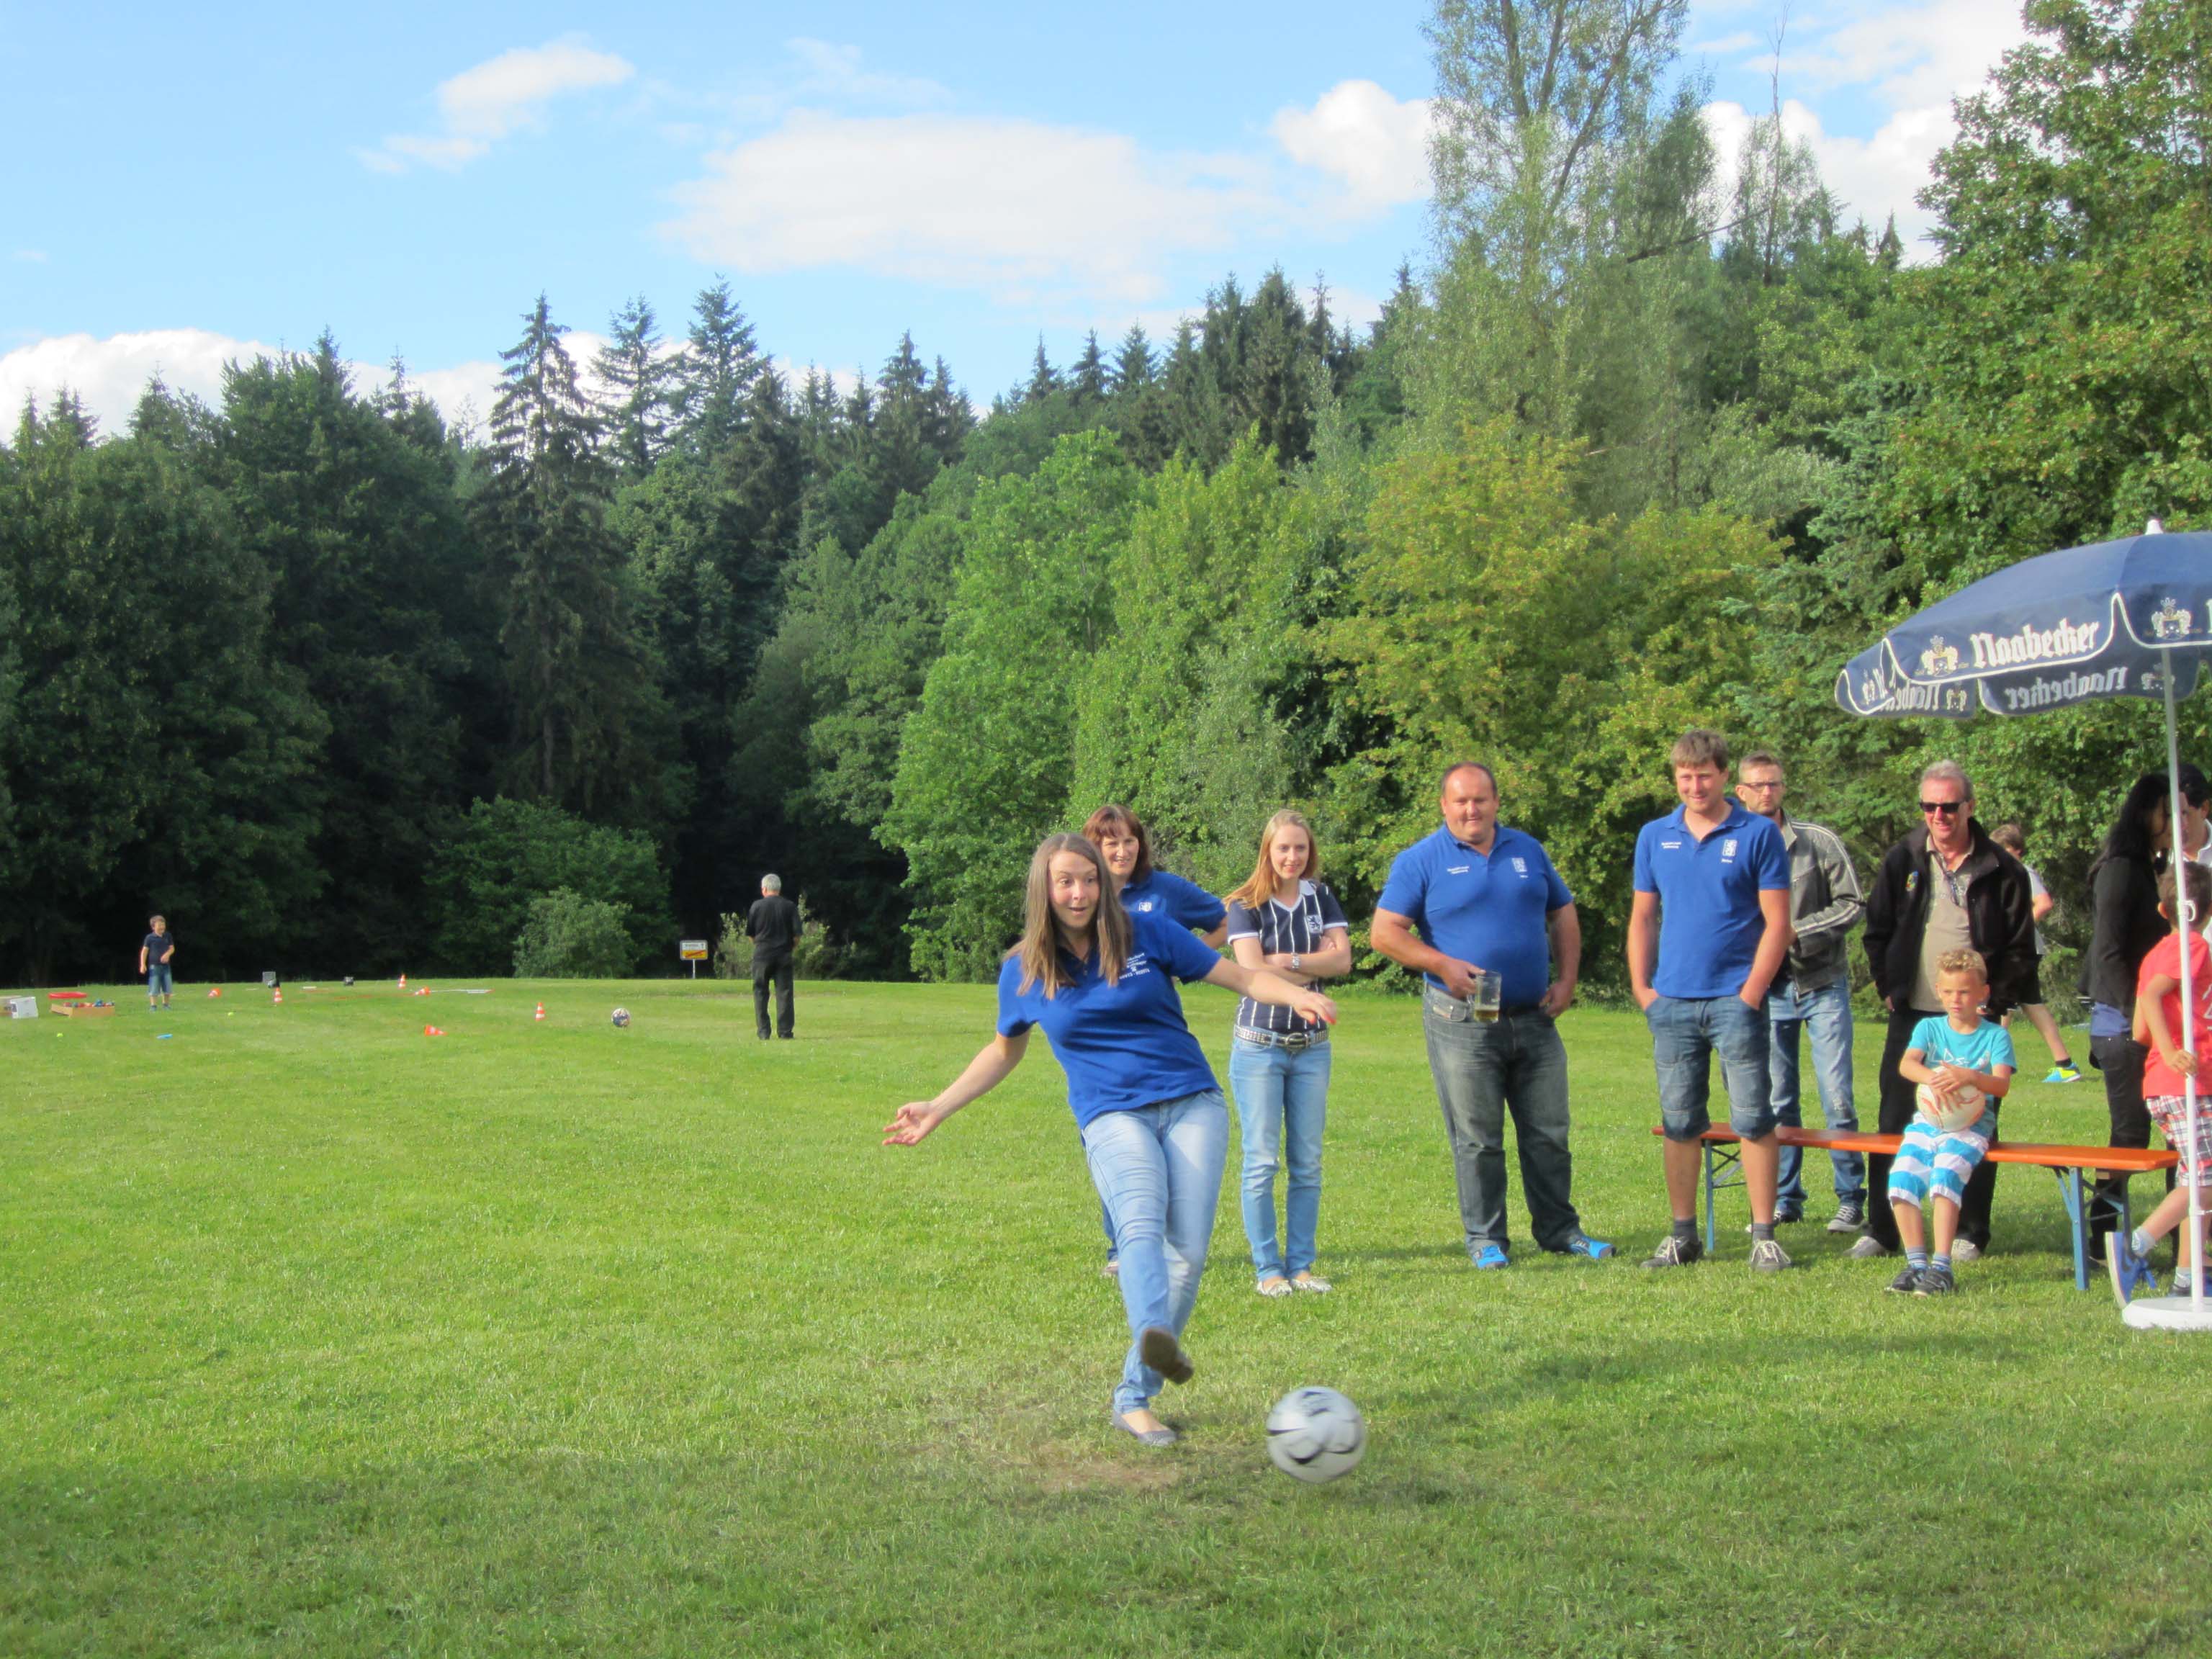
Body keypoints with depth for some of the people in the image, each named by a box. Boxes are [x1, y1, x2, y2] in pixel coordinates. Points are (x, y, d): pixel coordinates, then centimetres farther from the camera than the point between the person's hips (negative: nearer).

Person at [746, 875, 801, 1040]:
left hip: (762, 954, -1)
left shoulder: (757, 906, -1)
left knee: (760, 992, 6)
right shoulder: (790, 907, 1)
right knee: (784, 992, 3)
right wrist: (793, 946, 15)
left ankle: (763, 1031, 1)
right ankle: (785, 1031, -1)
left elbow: (749, 933, 1)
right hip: (784, 955, 1)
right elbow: (797, 932, -2)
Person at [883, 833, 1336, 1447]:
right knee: (1141, 1224, -31)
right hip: (1112, 1115, -1)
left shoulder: (1147, 933, 2)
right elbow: (1005, 1051, 23)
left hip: (1192, 1103, 1)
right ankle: (1157, 1341, -59)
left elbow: (1240, 976, 6)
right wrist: (936, 1109, 19)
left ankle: (1134, 1399, 1)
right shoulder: (1023, 970, 6)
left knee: (1188, 1251, -11)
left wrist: (1297, 995, -13)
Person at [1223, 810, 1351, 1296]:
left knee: (1308, 1162, 5)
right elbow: (1252, 971, -15)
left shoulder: (1321, 899, 8)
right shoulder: (1245, 905, -4)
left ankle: (1302, 1264, 13)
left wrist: (1287, 961, -16)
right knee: (1262, 1161, -4)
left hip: (1311, 1046, 4)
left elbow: (1343, 957, -5)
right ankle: (1268, 1268, 3)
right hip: (1259, 1045, -4)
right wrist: (1316, 966, -9)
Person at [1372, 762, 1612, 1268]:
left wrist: (1566, 980, 7)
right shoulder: (1421, 861, -2)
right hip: (1462, 1023, -4)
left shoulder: (1528, 851, 12)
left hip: (1534, 1019, 4)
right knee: (1476, 1140, 1)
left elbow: (1563, 915, 19)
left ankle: (1560, 1229, 21)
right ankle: (1485, 1239, 11)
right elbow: (1385, 932, -6)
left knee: (1549, 1134, 9)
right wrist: (1444, 965, -17)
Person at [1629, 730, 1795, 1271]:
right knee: (1679, 1123, 8)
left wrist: (1752, 992, -11)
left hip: (1734, 999, -3)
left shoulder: (1759, 835, -1)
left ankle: (1764, 1235, 3)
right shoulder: (1655, 837, 11)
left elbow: (1777, 921, -3)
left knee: (1753, 1119, -3)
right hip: (1672, 1002, 3)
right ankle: (1683, 1235, 16)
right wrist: (1641, 986, 4)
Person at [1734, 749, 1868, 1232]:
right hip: (1767, 990, 2)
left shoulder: (1819, 842, -2)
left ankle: (1852, 1199, 4)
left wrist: (1798, 932, -13)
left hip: (1822, 985, -2)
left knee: (1837, 1097, -4)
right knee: (1776, 1101, 6)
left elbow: (1851, 906, -3)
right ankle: (1785, 1199, 16)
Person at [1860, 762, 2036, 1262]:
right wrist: (1889, 989, 3)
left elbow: (2021, 948, 3)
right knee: (1894, 1125, 3)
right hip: (1912, 1015, 2)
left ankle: (1969, 1234, 12)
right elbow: (1876, 933, 11)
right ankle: (1881, 1230, 10)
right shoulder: (1902, 861, 5)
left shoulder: (2001, 870, 0)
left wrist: (1997, 1000, -6)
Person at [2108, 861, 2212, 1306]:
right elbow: (2151, 994, -25)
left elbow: (2140, 1032, 13)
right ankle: (2135, 1248, -16)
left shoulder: (2157, 953, 16)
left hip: (2162, 1086, 9)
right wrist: (2171, 1051, -31)